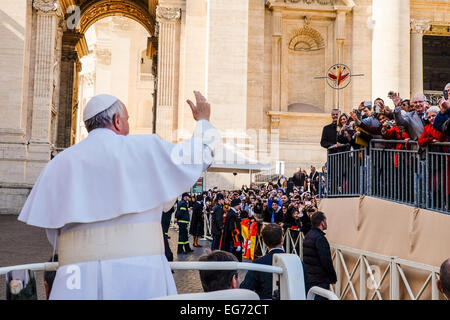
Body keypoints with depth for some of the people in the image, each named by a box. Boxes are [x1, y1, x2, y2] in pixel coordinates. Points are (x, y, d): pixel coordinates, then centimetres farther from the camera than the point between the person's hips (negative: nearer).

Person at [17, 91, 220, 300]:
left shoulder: (59, 164, 12)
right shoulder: (143, 148, 2)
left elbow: (55, 236, 12)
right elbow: (200, 154, 13)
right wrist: (203, 120, 31)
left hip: (77, 278, 4)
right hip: (138, 274, -3)